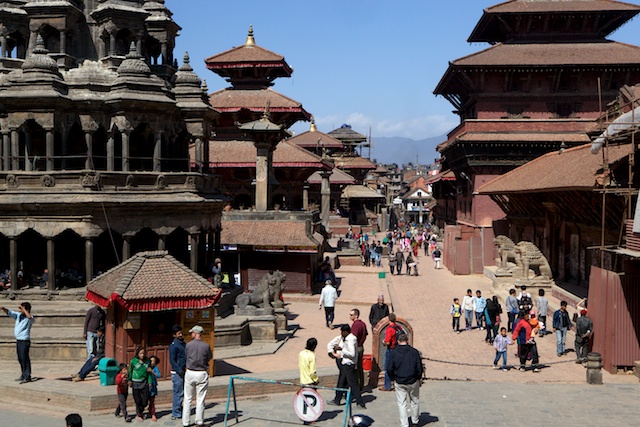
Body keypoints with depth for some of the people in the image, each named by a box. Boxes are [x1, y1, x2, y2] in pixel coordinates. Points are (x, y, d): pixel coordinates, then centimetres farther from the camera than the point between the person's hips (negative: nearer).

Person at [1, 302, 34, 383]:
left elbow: (29, 317, -37)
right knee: (20, 359, 14)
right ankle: (23, 375, 24)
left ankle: (27, 377, -7)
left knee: (24, 358, -9)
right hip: (18, 340, 8)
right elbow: (9, 312, 5)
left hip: (24, 341, -8)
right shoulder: (18, 315, 7)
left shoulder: (30, 319, -14)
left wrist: (23, 309, -28)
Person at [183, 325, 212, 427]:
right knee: (200, 399, 7)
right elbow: (210, 358, 3)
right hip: (202, 374, -1)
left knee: (187, 399, 11)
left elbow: (187, 356, 5)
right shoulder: (206, 346, -8)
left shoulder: (188, 345, -6)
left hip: (190, 373, 1)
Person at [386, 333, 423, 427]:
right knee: (415, 401, 19)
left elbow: (389, 368, -6)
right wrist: (419, 377, 10)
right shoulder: (414, 352, -8)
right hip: (413, 381, 0)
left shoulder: (393, 353, -7)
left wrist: (393, 378, 9)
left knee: (401, 403, 8)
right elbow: (419, 367, -6)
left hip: (399, 382, 0)